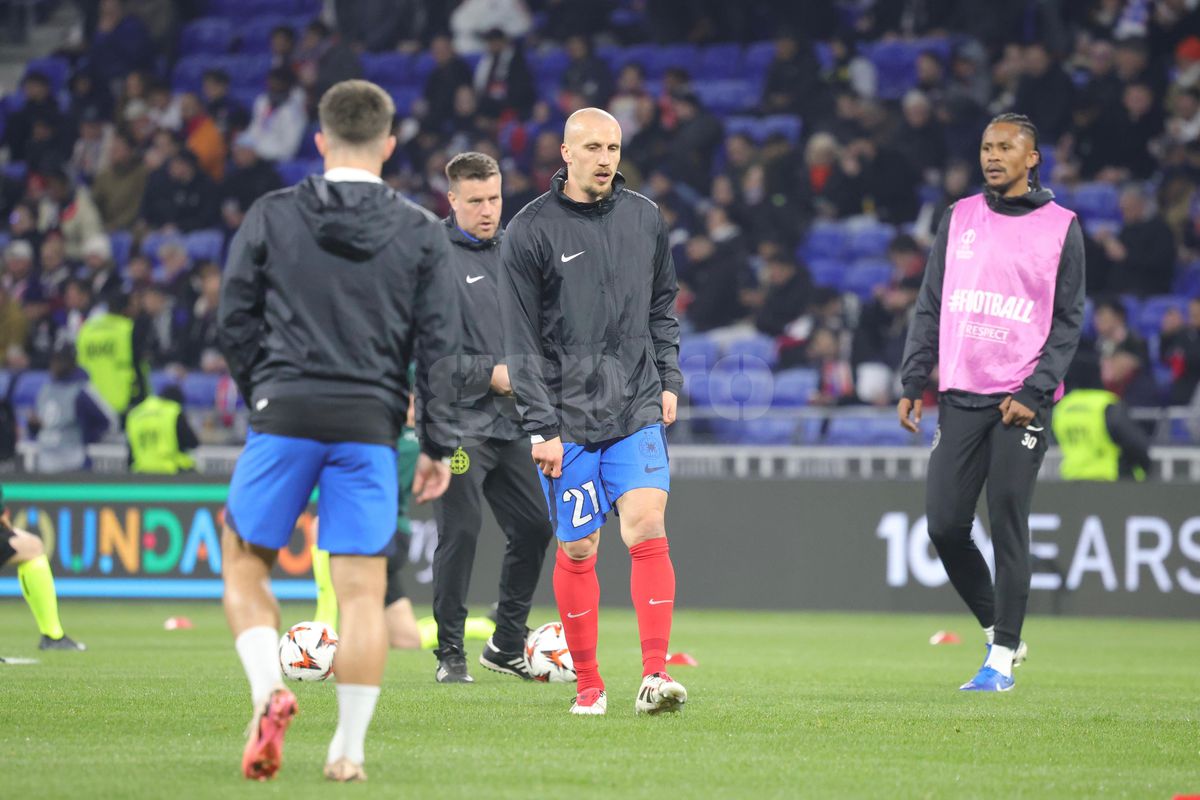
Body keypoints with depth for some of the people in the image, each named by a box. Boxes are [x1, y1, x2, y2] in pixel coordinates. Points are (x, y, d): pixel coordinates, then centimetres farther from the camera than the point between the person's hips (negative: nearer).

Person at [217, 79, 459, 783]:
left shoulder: (272, 217, 3)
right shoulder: (422, 233, 5)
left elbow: (235, 319, 4)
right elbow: (440, 345, 3)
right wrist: (438, 447, 8)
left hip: (285, 415, -1)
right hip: (370, 424, 1)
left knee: (246, 564, 12)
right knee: (362, 590, 3)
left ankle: (269, 690, -11)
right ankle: (349, 749, 3)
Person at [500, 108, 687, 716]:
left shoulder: (644, 219, 8)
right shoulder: (530, 231, -4)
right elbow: (521, 341, -4)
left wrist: (669, 381, 10)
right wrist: (541, 427, -9)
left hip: (638, 410, 2)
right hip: (567, 418, -2)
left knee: (647, 529, -14)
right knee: (577, 550, 3)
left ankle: (655, 674, -14)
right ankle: (588, 682, 15)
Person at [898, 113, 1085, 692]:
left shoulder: (1060, 227, 2)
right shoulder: (958, 218, 12)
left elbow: (1068, 321, 0)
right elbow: (930, 307, 14)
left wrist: (1034, 392, -10)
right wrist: (914, 382, 6)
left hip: (1022, 402, -4)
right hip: (960, 397, 4)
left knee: (1008, 527, -6)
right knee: (945, 524, -1)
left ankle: (1003, 658, 2)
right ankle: (996, 630, 19)